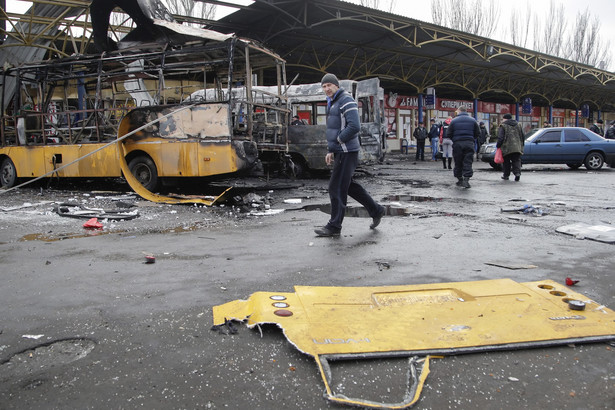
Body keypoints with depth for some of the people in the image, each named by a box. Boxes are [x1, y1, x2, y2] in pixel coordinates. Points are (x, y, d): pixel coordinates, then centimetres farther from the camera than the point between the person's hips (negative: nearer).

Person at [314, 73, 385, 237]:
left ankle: (334, 226, 1)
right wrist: (330, 150, 16)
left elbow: (355, 126, -23)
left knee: (336, 188, -7)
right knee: (348, 185, 16)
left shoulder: (346, 101, -12)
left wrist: (338, 141, -14)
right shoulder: (332, 104, 19)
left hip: (347, 152, -10)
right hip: (339, 152, 10)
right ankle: (376, 210, 28)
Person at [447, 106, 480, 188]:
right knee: (468, 162, 1)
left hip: (457, 144, -1)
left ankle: (460, 179, 15)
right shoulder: (472, 120, 6)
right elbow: (478, 133, 8)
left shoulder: (454, 121, 0)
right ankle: (466, 179, -10)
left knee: (458, 162, 9)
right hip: (469, 143, 1)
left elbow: (448, 134, 1)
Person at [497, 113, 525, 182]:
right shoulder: (518, 125, 13)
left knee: (506, 162, 8)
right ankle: (517, 173, -16)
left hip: (506, 148, -3)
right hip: (517, 148, 3)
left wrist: (498, 146, 0)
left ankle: (506, 175, 15)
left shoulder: (503, 126, -4)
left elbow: (500, 138, -10)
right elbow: (523, 137, 16)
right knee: (517, 161, 4)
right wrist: (521, 145, 24)